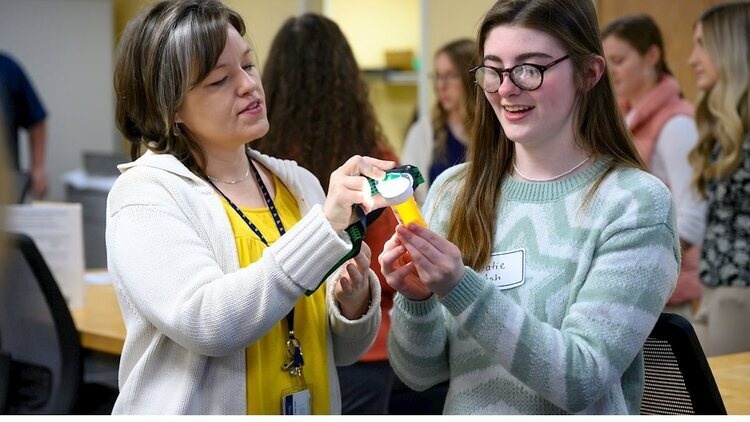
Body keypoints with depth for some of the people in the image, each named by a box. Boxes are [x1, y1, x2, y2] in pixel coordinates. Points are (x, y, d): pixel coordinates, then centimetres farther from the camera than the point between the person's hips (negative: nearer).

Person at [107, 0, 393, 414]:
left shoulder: (298, 185, 1)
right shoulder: (144, 194, -13)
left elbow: (341, 349, 4)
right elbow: (206, 324, -29)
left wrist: (353, 300, -16)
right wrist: (326, 225, -33)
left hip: (316, 403, 5)